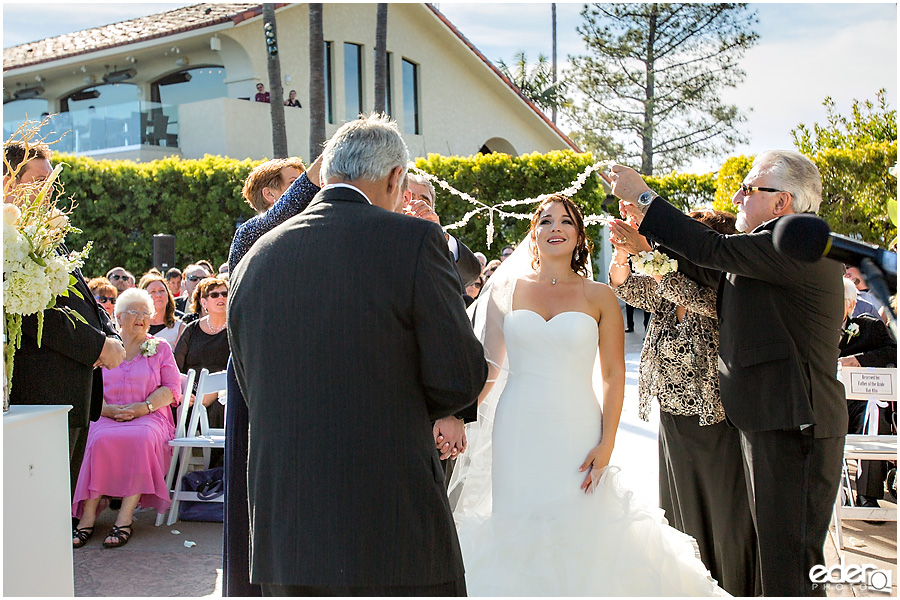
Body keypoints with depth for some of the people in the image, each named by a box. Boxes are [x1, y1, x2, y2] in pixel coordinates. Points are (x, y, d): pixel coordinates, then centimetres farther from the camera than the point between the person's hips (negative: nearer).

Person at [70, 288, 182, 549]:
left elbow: (171, 388, 6)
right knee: (101, 439, -34)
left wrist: (143, 406, -11)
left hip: (149, 418, -1)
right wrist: (110, 409, -11)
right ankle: (88, 516, -32)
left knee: (142, 438, -36)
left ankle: (125, 518, -35)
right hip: (107, 417, 1)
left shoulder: (160, 348, 17)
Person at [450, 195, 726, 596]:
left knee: (577, 535, 2)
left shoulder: (599, 297, 4)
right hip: (518, 434, 1)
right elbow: (488, 367, 8)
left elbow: (613, 375, 1)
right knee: (518, 533, 4)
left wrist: (606, 445, -7)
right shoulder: (507, 289, 7)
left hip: (576, 434, -1)